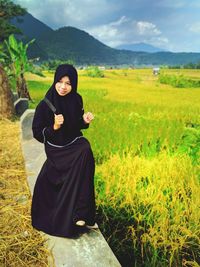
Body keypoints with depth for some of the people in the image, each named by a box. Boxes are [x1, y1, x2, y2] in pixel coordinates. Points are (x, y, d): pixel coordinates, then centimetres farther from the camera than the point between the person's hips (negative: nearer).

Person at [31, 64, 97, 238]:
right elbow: (37, 133, -9)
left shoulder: (76, 100, -3)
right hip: (57, 150, -2)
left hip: (76, 146, 3)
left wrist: (85, 121, -11)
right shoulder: (45, 105, -14)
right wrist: (54, 127, -26)